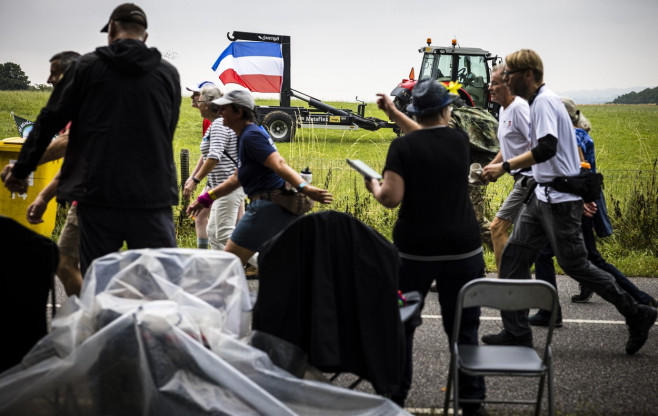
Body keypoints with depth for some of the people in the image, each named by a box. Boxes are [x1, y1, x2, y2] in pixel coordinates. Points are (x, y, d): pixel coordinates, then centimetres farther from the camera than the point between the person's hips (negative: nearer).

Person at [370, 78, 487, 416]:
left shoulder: (402, 147, -9)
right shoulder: (459, 139, 1)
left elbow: (391, 198, -15)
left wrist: (374, 186, 5)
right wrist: (393, 114, 26)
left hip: (415, 249, -1)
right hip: (463, 248, 2)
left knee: (401, 324, 13)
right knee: (464, 329, 8)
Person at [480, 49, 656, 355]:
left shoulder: (544, 102, -15)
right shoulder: (539, 102, 17)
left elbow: (547, 148, -28)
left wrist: (504, 167, -24)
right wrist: (579, 193, 26)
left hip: (559, 200, -10)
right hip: (542, 197, 10)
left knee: (574, 265, -4)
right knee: (513, 255, 5)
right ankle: (517, 332, 9)